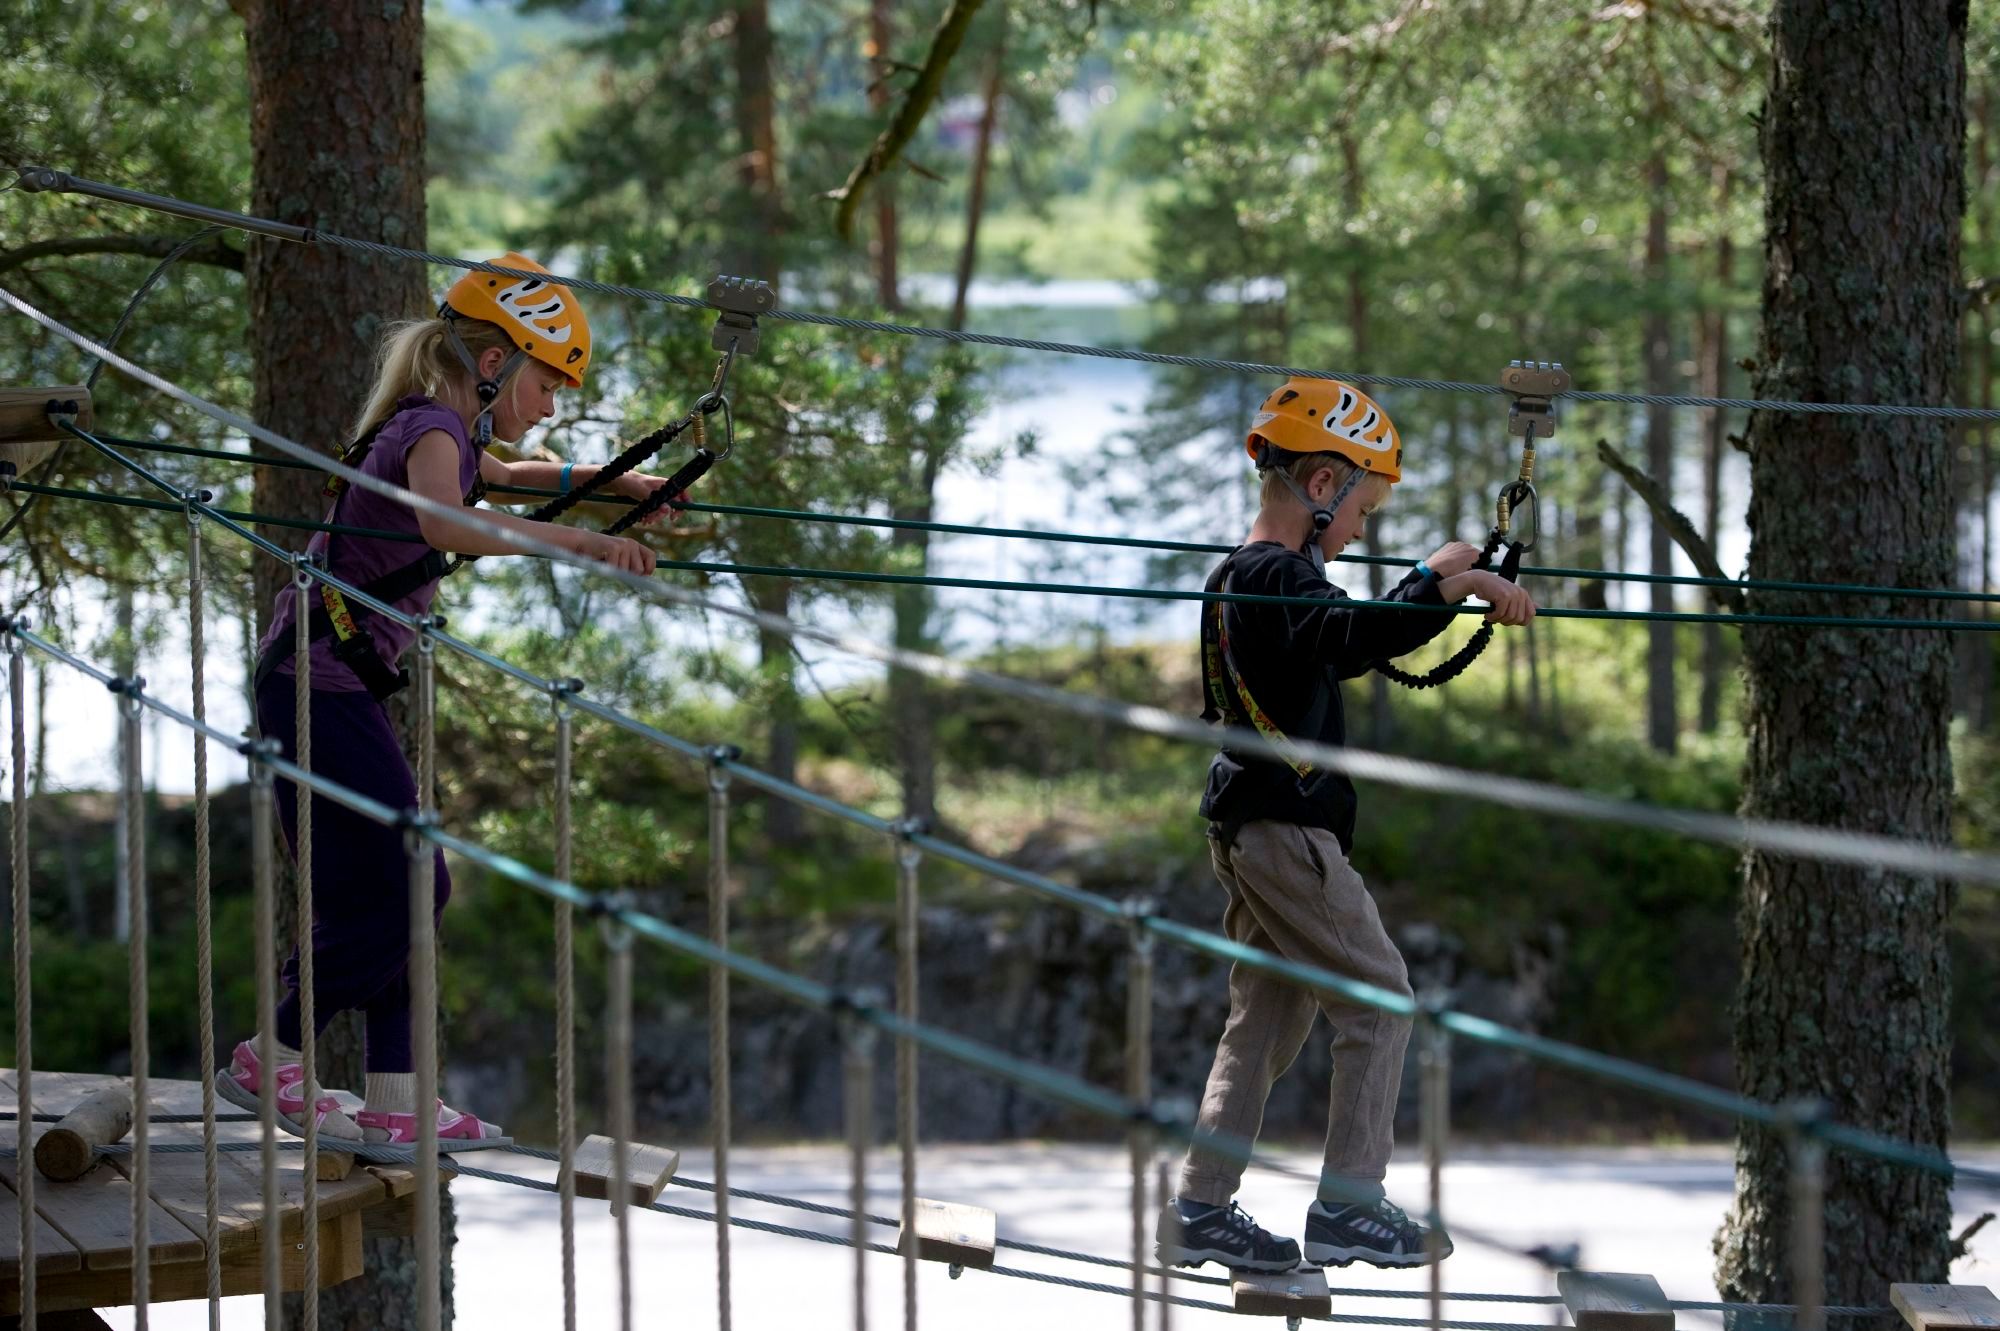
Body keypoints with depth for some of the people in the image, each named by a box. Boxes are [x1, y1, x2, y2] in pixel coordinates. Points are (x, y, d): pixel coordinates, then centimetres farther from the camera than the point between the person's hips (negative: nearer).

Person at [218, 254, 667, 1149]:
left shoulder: (444, 433, 14)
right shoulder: (433, 430, -16)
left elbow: (496, 475, 41)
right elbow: (445, 522, -42)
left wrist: (614, 481, 35)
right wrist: (582, 541, -49)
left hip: (333, 691, 10)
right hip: (320, 689, -10)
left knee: (385, 890, 9)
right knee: (402, 888, -8)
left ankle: (394, 1107, 9)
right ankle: (267, 1064, 1)